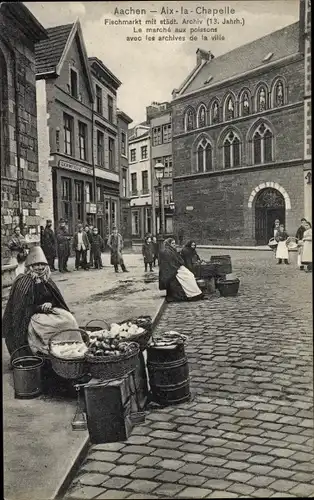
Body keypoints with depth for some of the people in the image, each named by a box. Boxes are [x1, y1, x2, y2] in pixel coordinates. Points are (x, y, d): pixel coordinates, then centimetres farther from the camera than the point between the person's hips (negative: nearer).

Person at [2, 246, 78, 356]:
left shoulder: (46, 280, 9)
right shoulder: (23, 282, -11)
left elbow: (56, 300, 13)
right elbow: (22, 308, -12)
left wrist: (50, 305, -10)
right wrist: (40, 307, -20)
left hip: (48, 311, 7)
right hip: (30, 317, -6)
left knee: (69, 319, -18)